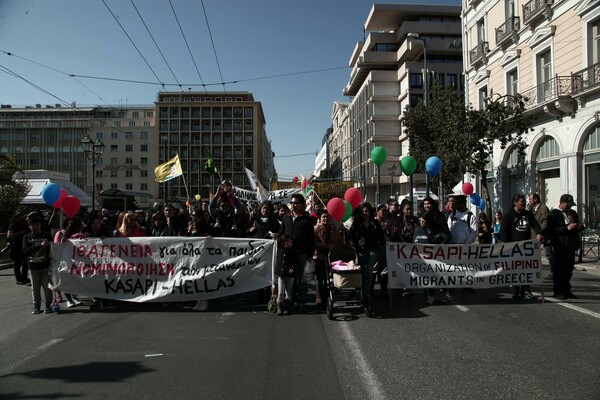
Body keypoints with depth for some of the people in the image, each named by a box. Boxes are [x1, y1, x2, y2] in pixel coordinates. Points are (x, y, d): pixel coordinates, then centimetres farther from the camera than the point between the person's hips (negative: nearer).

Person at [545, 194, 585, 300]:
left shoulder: (573, 213, 17)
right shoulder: (553, 214, -6)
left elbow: (577, 226, 28)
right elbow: (551, 231, -15)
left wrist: (580, 227, 4)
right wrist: (567, 228, -23)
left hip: (571, 246, 7)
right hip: (560, 247, -7)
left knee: (569, 270, 10)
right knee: (559, 270, -4)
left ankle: (566, 290, 19)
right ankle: (558, 292, 2)